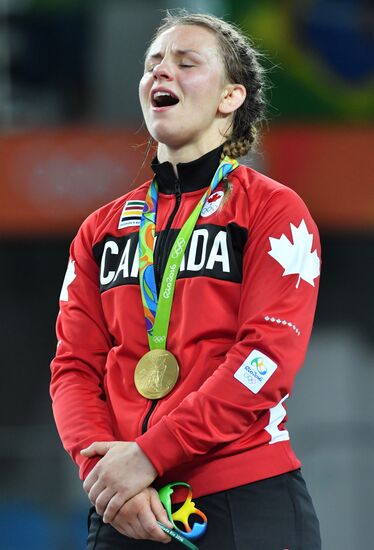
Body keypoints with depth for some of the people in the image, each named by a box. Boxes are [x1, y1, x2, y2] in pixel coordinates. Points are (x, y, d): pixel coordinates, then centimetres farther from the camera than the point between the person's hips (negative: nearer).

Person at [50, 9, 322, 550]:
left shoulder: (274, 210, 1)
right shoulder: (102, 230, 15)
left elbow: (269, 353, -11)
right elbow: (76, 367, 8)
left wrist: (149, 456, -17)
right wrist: (102, 464, -12)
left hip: (247, 504, -4)